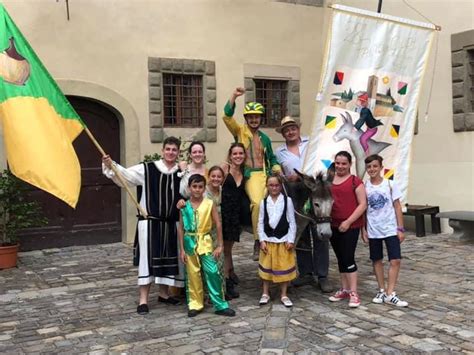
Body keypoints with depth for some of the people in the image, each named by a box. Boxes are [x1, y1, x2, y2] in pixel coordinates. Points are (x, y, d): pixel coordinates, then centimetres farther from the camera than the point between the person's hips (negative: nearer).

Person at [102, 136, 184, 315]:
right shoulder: (147, 169, -5)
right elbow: (124, 175, -8)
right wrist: (110, 165, -23)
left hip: (172, 224, 4)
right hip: (150, 222, -4)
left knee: (168, 259, 13)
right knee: (147, 259, -5)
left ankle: (163, 293, 32)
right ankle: (143, 300, 2)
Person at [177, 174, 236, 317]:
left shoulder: (209, 204, -3)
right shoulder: (184, 206, 1)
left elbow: (218, 224, -1)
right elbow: (181, 228, 4)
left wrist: (220, 245, -4)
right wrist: (182, 249, 1)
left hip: (205, 242, -1)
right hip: (190, 243, 2)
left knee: (213, 273, -7)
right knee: (193, 275, 8)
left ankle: (220, 305, 3)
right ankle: (195, 304, 21)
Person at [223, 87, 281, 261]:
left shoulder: (265, 138, 21)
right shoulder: (240, 131, 9)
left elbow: (271, 158, 27)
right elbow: (227, 117, -7)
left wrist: (277, 169, 7)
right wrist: (234, 96, -16)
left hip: (264, 174, 4)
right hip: (249, 175, -4)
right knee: (257, 203, -26)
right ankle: (257, 242, -17)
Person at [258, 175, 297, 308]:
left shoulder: (287, 201, -4)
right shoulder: (264, 202, 1)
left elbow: (292, 222, -2)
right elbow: (261, 223, 3)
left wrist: (291, 240, -6)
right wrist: (262, 240, -4)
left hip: (284, 239, -1)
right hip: (268, 239, 1)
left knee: (284, 267, 5)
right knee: (267, 267, 9)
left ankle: (284, 295, 18)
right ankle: (265, 293, 22)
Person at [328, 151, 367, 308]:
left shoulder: (355, 181, -7)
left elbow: (363, 204, -10)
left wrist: (348, 221, -16)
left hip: (351, 226, -5)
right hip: (333, 226, 5)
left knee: (348, 258, -6)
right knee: (340, 258, 13)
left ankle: (353, 293, 3)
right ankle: (344, 289, 23)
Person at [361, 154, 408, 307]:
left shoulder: (390, 185, -3)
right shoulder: (364, 187, -1)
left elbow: (397, 207, -1)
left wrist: (400, 228, -5)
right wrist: (363, 229, -1)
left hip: (390, 229, -1)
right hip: (373, 231, 1)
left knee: (395, 261, -7)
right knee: (377, 260, 11)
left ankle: (390, 294, 1)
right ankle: (382, 290, 25)